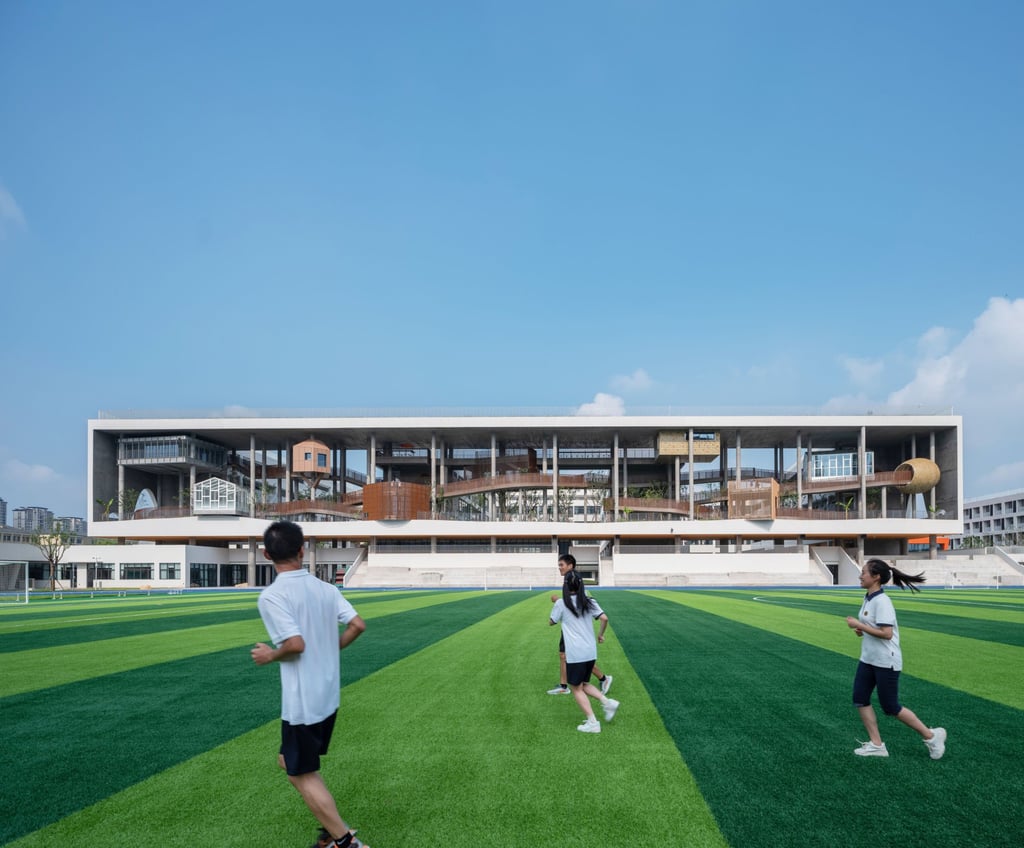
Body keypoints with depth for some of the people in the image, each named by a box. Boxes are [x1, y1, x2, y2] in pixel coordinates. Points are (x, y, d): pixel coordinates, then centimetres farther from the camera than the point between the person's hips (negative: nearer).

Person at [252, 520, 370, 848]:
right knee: (291, 761, 24)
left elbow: (296, 644, -26)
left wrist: (270, 655, -7)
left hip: (302, 702, -7)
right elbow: (358, 625, -1)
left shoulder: (271, 596, -18)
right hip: (328, 697, 7)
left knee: (302, 774, 8)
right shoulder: (326, 588, 2)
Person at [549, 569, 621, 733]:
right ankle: (607, 702, 3)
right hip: (591, 652, 5)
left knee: (576, 688, 8)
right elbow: (604, 618, -6)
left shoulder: (561, 604, -6)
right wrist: (601, 634, 11)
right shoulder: (589, 601, 4)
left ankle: (592, 722, 2)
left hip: (575, 654, -5)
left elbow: (551, 622, 9)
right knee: (583, 684, 22)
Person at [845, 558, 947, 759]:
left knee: (890, 707, 1)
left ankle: (931, 736, 19)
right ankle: (876, 744, 14)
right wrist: (862, 630, 4)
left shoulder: (881, 601, -22)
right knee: (860, 698, 5)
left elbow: (886, 633, -27)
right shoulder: (868, 598, 6)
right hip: (868, 659, 9)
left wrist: (859, 625, -23)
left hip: (886, 662, -9)